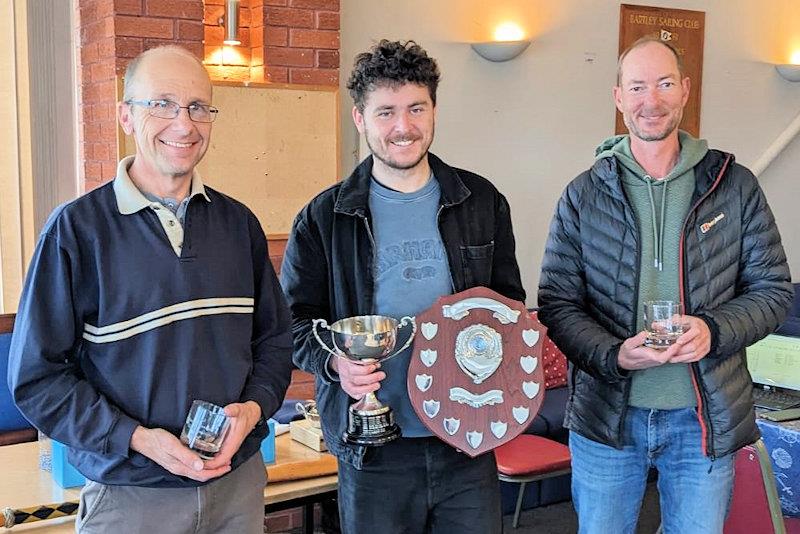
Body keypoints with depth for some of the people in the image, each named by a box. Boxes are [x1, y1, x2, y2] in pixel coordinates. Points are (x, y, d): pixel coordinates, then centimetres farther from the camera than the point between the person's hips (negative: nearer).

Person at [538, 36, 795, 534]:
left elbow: (774, 289, 3)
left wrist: (714, 330, -16)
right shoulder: (584, 194, -1)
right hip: (606, 415, 0)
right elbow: (556, 302, -2)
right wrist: (613, 355, -19)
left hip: (705, 417, 0)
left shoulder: (735, 186, 0)